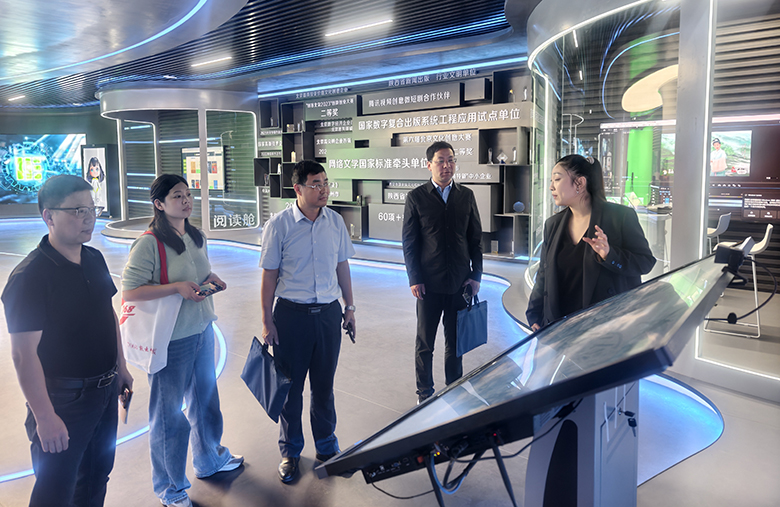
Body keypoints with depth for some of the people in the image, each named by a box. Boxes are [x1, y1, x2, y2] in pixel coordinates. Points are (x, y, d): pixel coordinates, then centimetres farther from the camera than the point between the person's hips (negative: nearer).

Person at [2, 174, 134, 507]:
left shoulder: (95, 259, 3)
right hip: (64, 400, -7)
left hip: (105, 389, 7)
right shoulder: (30, 276, -22)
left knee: (97, 475, 22)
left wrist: (120, 367, 16)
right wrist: (45, 417, -22)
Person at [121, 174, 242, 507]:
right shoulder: (149, 244, -18)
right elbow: (128, 292, -20)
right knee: (168, 412, 6)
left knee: (205, 398, 23)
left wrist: (211, 279, 0)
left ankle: (209, 459, 47)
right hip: (171, 339, -8)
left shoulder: (196, 237, 7)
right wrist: (177, 287, -26)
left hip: (202, 330, 8)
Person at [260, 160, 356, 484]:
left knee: (324, 384, 14)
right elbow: (269, 275, -5)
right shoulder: (279, 224, -9)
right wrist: (267, 322, -6)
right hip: (291, 314, -3)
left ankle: (326, 447, 33)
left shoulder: (335, 221, 2)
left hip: (328, 312, 3)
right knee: (290, 386, 9)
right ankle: (290, 452, 28)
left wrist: (349, 306, 11)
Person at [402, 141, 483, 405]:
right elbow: (409, 242, -2)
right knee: (424, 343, 8)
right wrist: (414, 279, -8)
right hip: (429, 284, -2)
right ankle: (425, 393, 22)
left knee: (455, 342, 12)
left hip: (460, 283, 2)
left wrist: (476, 275, 2)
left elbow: (476, 239, 8)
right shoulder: (416, 197, -2)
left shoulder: (466, 196, 6)